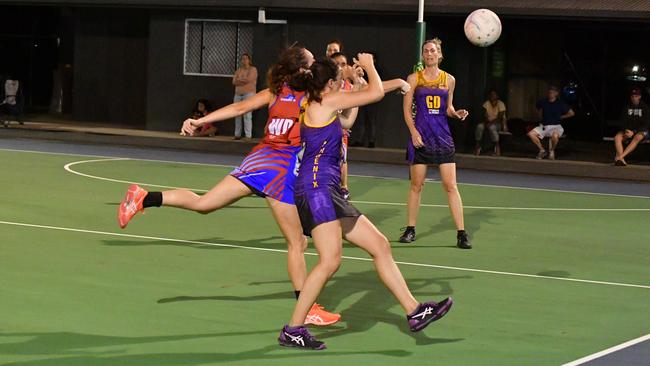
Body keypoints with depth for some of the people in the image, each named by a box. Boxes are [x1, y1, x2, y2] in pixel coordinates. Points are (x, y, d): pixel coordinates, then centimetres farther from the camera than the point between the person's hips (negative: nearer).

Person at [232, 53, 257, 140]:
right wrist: (244, 80, -8)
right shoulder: (239, 70, 17)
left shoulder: (253, 69, 1)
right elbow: (234, 82, 5)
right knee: (237, 115, 4)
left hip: (248, 94, -6)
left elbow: (248, 79, -14)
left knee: (247, 115, -13)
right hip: (238, 94, 6)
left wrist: (239, 79, 0)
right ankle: (237, 135, 10)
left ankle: (248, 136, -14)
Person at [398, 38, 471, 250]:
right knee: (416, 185, 4)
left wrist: (457, 114, -6)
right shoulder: (414, 78, 2)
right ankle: (410, 229, 16)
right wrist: (413, 132, -11)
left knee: (450, 186, -3)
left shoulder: (449, 80, 7)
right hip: (420, 137, -1)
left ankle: (461, 234, -3)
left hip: (443, 136, 1)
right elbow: (407, 109, 1)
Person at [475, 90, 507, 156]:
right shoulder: (486, 103, 0)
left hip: (499, 123, -4)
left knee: (492, 127, -37)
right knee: (479, 126, -26)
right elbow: (484, 116, -5)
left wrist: (491, 123, -29)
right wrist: (486, 122, -26)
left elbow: (500, 118, -18)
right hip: (489, 122, 4)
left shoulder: (501, 104, -12)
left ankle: (497, 146, -28)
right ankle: (478, 145, -22)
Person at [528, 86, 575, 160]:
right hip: (544, 126, 4)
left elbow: (571, 113, 5)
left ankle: (552, 151, -7)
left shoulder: (560, 104, -5)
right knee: (531, 134, -20)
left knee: (555, 135, -39)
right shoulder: (543, 102, 3)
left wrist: (560, 117, 5)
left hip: (556, 126, -4)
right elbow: (537, 107, 28)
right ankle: (542, 150, 0)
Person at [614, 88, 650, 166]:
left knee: (637, 138, -38)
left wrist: (633, 132, -20)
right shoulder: (627, 107, 7)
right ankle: (621, 159, -43)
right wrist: (626, 131, -16)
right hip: (628, 130, 4)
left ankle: (619, 157, -51)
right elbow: (623, 121, 5)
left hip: (642, 131, -4)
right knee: (617, 137, -24)